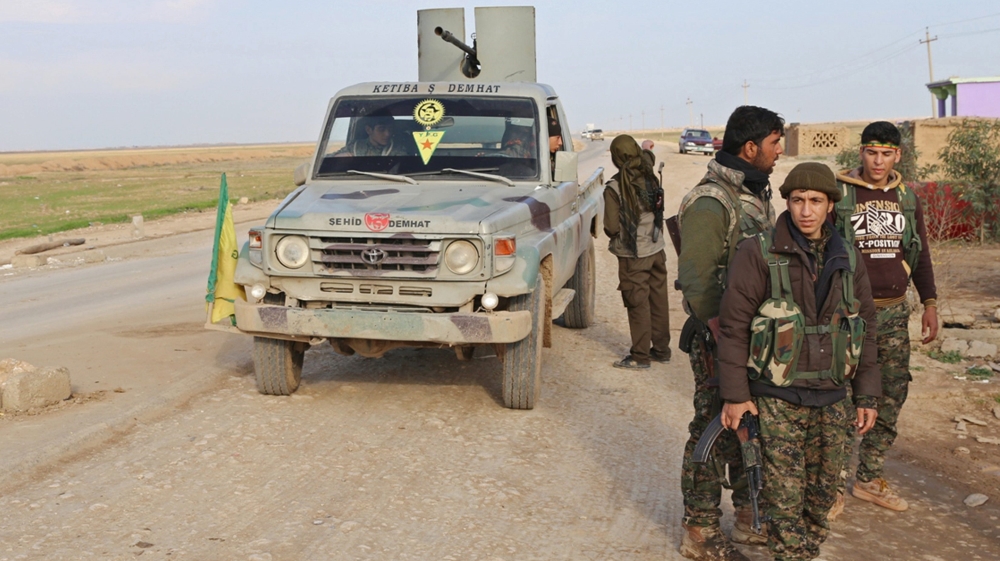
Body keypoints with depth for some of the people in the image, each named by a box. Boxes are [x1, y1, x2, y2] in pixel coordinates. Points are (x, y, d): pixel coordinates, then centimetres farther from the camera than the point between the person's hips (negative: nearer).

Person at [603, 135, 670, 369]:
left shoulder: (615, 187, -17)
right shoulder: (650, 178, -1)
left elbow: (612, 227, -14)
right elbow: (658, 213, 7)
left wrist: (615, 235, 5)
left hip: (633, 255, -5)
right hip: (656, 248, 5)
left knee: (638, 304, 3)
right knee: (658, 300, 14)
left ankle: (640, 356, 9)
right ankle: (661, 349, 24)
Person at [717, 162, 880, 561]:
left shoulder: (848, 259, 6)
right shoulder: (759, 254, -9)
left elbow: (865, 330, 12)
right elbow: (734, 325, -8)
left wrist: (867, 395, 9)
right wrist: (735, 394, -10)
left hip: (833, 399, 4)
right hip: (778, 398, -4)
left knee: (822, 492, 11)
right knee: (785, 496, -3)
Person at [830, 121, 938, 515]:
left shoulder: (907, 198, 10)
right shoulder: (839, 194, -4)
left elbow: (921, 254, 17)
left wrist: (929, 303, 11)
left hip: (894, 311, 5)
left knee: (892, 394, 8)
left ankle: (869, 478, 22)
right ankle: (836, 486, 6)